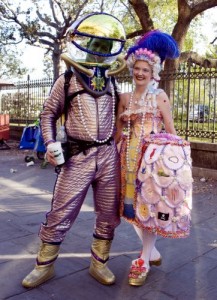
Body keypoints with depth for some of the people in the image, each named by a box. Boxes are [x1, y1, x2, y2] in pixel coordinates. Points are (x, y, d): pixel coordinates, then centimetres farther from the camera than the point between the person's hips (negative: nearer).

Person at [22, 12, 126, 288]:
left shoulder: (109, 80, 10)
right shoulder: (66, 81, 0)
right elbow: (48, 114, 5)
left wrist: (118, 146, 13)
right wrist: (50, 145, -9)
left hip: (109, 156, 4)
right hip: (78, 157, -3)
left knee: (108, 215, 9)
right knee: (60, 215, 2)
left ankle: (98, 264, 27)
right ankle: (44, 266, 21)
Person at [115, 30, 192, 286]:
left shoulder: (160, 96, -1)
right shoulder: (125, 98, 9)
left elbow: (170, 130, -1)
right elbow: (118, 130, 12)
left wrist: (174, 156, -6)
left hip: (154, 153, -4)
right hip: (130, 153, 5)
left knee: (151, 204, -1)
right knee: (132, 203, 8)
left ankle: (144, 260, 12)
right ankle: (152, 252, 27)